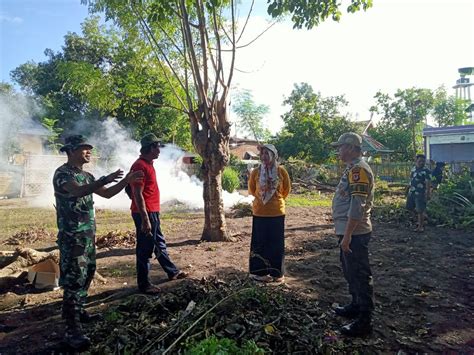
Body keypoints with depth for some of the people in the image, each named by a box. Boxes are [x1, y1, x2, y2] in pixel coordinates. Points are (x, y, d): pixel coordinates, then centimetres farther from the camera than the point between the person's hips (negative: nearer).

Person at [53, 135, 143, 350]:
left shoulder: (86, 175, 13)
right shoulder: (62, 173, -13)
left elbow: (107, 194, 17)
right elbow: (78, 191, -33)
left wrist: (127, 181, 7)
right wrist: (105, 179, -44)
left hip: (88, 234, 9)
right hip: (72, 236, -9)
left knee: (86, 275, 17)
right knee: (74, 280, -7)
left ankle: (78, 312, 33)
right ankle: (72, 329, 0)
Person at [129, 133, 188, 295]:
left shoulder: (148, 164, 13)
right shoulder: (140, 166, -18)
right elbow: (138, 195, -22)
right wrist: (145, 219, -24)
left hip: (153, 213, 10)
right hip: (145, 214, -10)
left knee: (160, 244, 20)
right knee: (145, 249, 1)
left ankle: (172, 272, 34)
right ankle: (143, 284, 13)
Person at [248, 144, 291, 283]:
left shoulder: (281, 171, -6)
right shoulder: (256, 172, -4)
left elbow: (286, 189, 9)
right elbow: (251, 189, 12)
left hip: (277, 212, 0)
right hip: (259, 212, 0)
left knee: (276, 243, 8)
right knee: (260, 242, 7)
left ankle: (277, 273, 20)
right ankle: (260, 272, 19)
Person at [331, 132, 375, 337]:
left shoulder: (358, 169, -19)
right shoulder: (353, 168, 14)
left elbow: (357, 206, -25)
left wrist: (347, 235, -25)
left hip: (354, 233, -10)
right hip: (349, 232, 10)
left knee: (360, 275, 0)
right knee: (350, 270, 22)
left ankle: (364, 321, 12)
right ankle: (356, 306, 39)